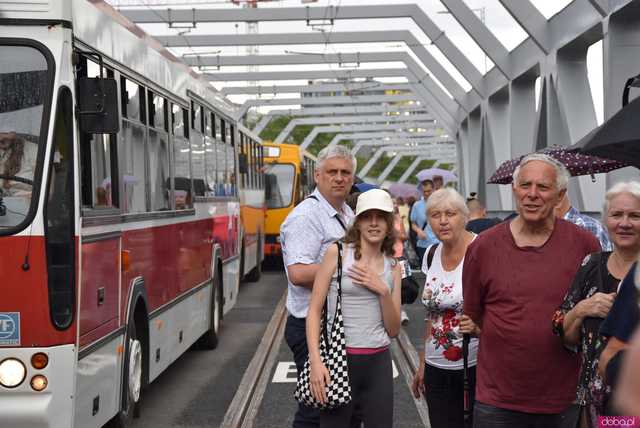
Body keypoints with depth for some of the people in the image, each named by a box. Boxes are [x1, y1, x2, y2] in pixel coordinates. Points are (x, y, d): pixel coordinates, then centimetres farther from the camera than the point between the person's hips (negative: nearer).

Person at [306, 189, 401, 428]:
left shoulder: (392, 266, 10)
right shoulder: (337, 253, -3)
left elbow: (393, 330, 8)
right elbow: (314, 310, -5)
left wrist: (383, 291, -7)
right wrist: (315, 361, -15)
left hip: (378, 362, 4)